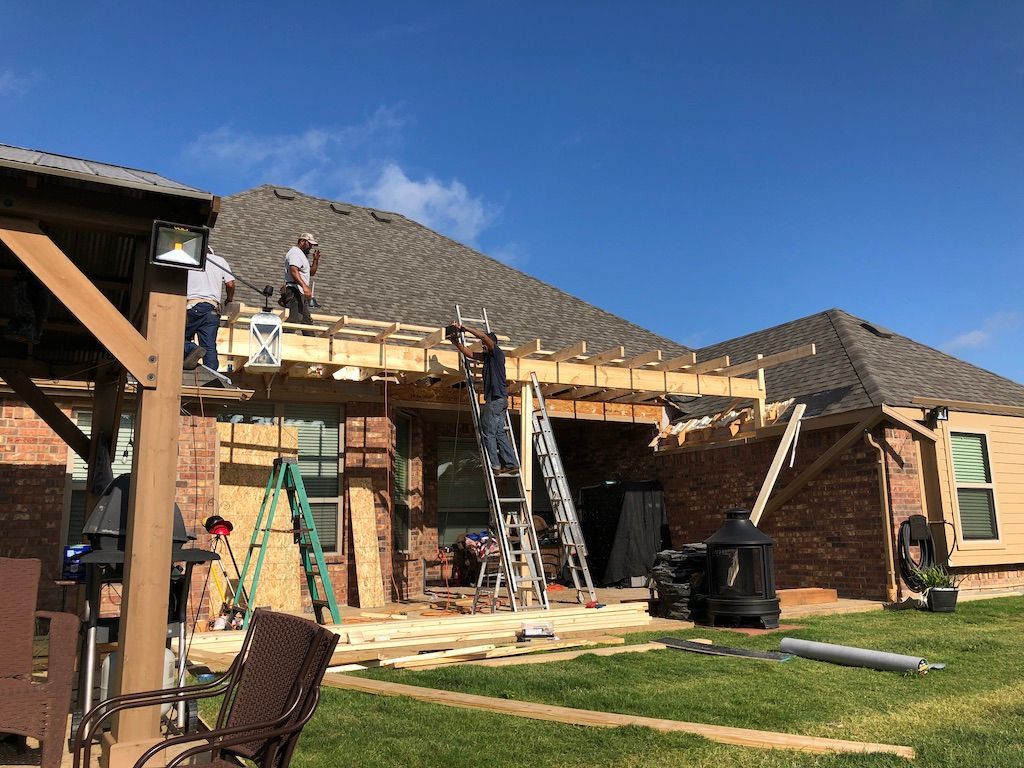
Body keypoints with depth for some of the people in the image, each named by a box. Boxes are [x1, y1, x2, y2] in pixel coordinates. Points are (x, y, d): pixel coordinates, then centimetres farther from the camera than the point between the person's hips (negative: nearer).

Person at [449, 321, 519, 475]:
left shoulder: (497, 353, -5)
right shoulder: (488, 356, 20)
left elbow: (482, 335, -17)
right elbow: (470, 354, 26)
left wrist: (463, 327, -14)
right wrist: (457, 343, 16)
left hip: (495, 400, -9)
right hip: (499, 400, 9)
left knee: (488, 433, -6)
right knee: (500, 433, 8)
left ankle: (495, 466, -6)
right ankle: (511, 464, 7)